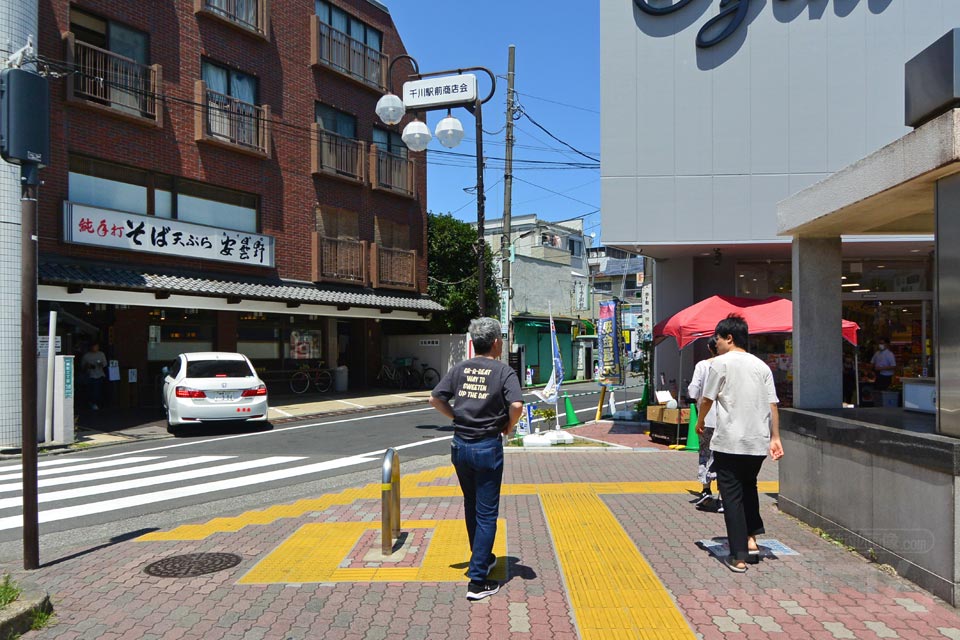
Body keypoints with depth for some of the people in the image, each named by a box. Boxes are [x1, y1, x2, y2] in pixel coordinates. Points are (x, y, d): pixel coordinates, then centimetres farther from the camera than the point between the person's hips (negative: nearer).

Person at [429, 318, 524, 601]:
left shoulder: (460, 369, 4)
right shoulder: (503, 370, -9)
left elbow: (435, 399, 1)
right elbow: (516, 405, -21)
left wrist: (457, 416, 11)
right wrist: (508, 426, -3)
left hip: (460, 445, 5)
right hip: (488, 447, -5)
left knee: (471, 507, 22)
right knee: (486, 514, 3)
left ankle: (483, 559, 40)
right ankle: (478, 581, 2)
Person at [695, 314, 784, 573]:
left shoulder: (721, 362, -6)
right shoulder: (761, 365, 9)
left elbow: (707, 399, -2)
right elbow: (773, 404, 4)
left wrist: (700, 421, 15)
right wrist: (775, 437, 6)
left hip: (729, 442, -5)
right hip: (758, 442, 6)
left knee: (732, 496, 2)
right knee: (748, 487, 26)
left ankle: (738, 557, 3)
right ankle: (751, 539, 23)